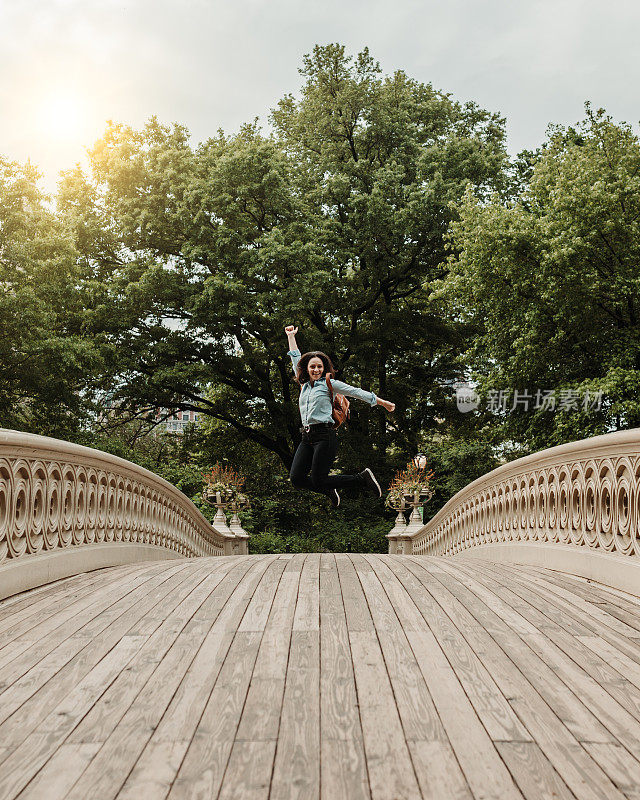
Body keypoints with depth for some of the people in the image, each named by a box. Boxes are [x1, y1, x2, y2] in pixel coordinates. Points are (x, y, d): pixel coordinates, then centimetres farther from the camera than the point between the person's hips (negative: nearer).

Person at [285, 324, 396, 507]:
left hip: (325, 435, -6)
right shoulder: (304, 385, 19)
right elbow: (296, 361, 29)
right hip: (307, 437, 6)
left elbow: (355, 391, 6)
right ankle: (330, 491, 19)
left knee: (318, 480, -13)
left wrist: (381, 402, 7)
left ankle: (363, 479, 5)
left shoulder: (329, 384, 5)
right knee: (296, 478, -8)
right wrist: (291, 337, 36)